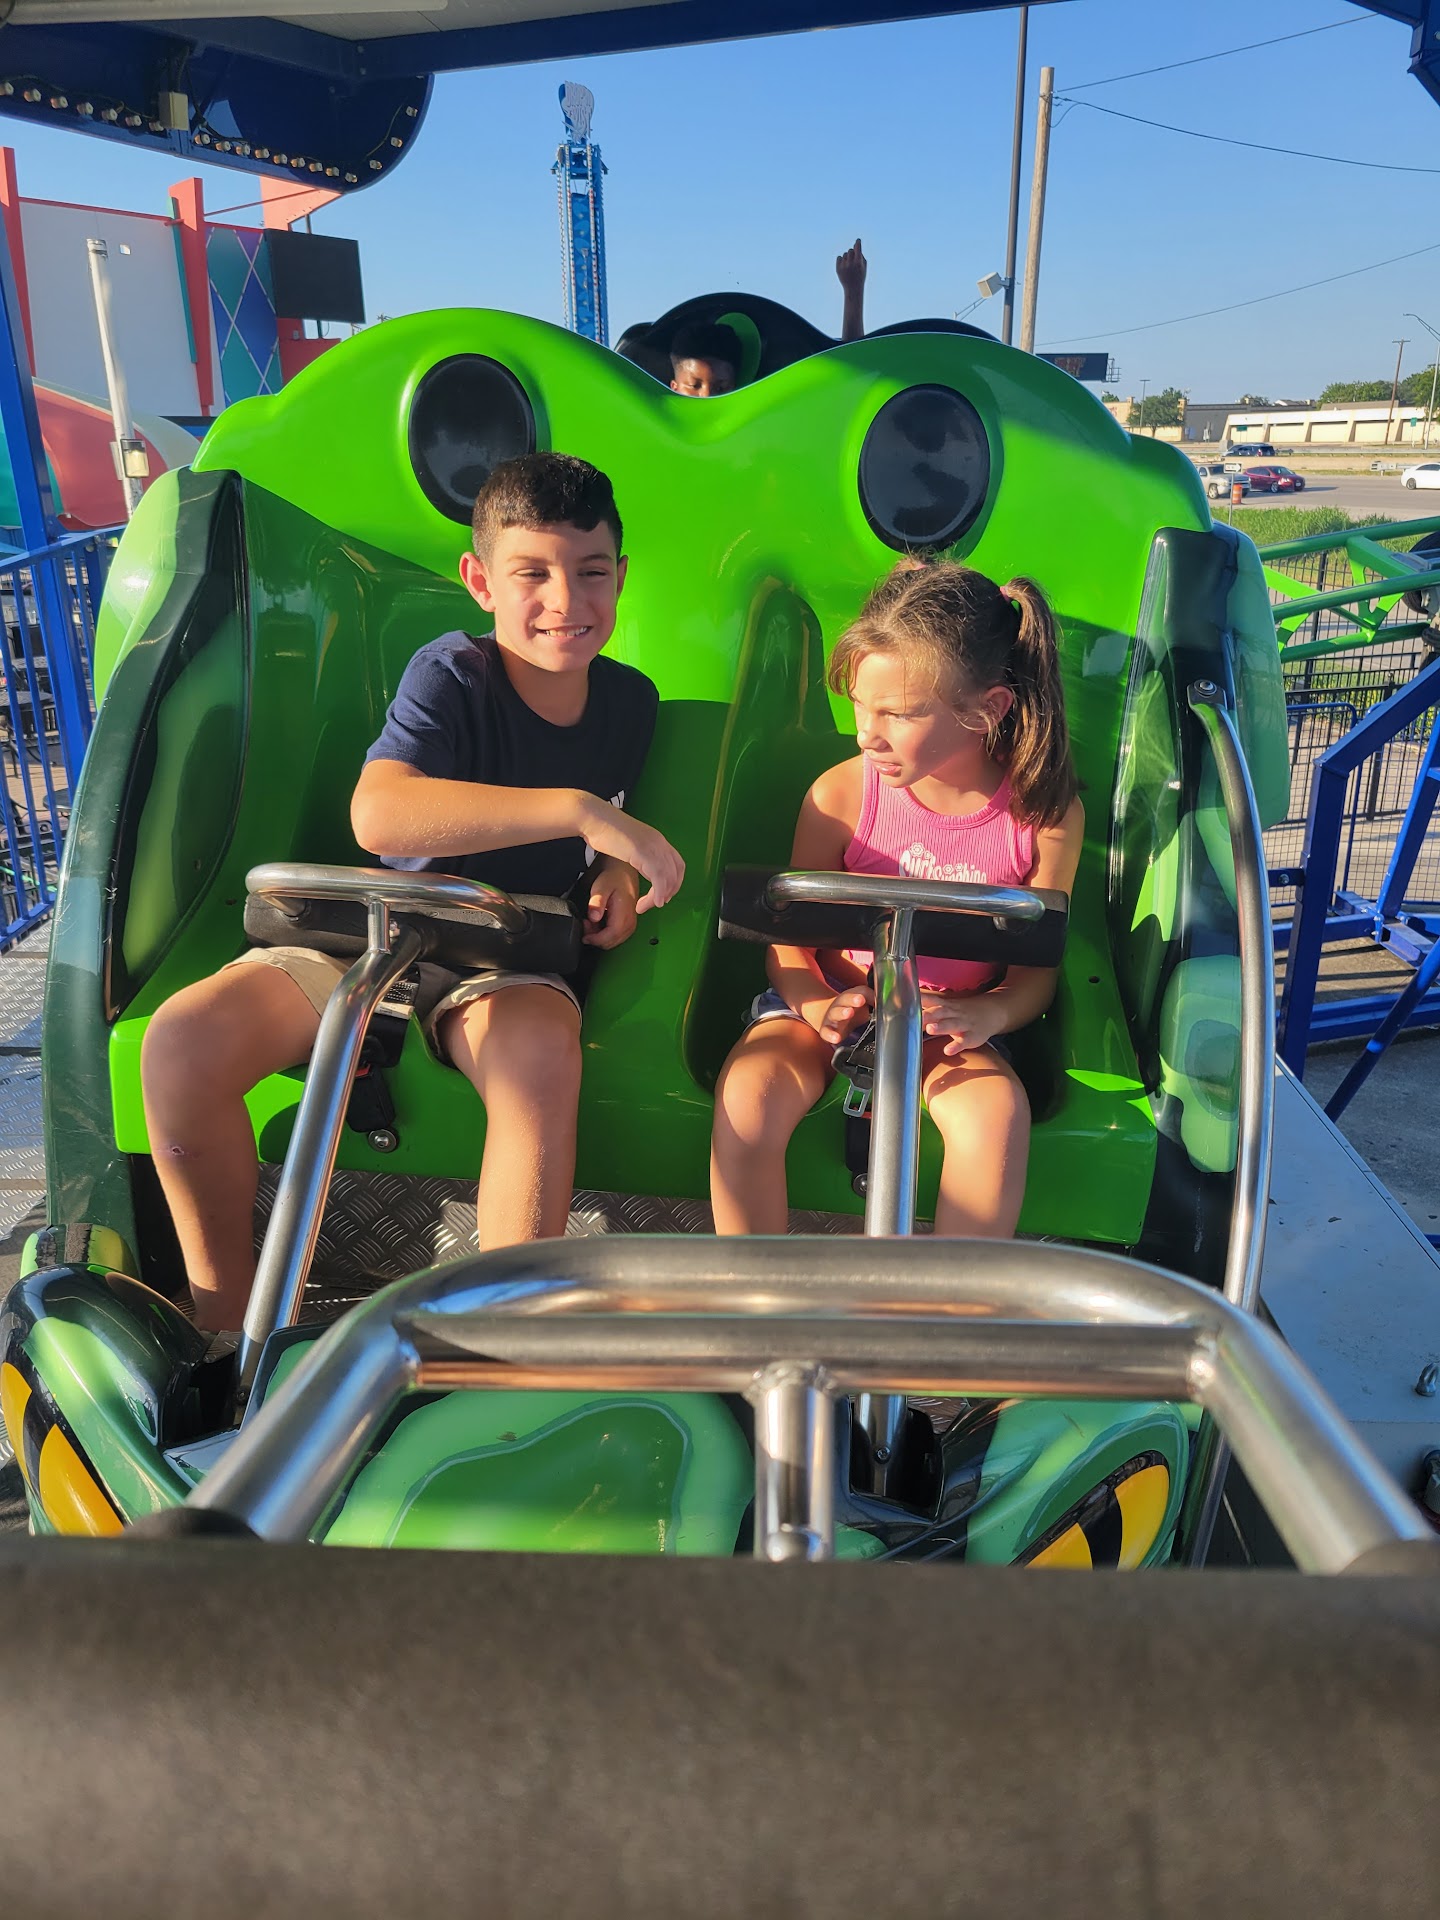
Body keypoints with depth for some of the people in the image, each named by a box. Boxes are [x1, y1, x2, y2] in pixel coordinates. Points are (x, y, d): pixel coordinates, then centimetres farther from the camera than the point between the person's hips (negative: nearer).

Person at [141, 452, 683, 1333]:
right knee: (186, 1036, -25)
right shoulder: (452, 674, -15)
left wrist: (618, 872, 1)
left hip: (509, 957, 2)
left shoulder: (630, 700, 2)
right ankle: (225, 1314, -3)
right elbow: (380, 814, -36)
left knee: (543, 1046, -37)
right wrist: (576, 809, -38)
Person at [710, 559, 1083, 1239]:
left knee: (999, 1113, -31)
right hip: (827, 1002, 0)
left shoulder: (1047, 815, -11)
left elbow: (1037, 968, -1)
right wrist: (819, 1006, -24)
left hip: (950, 1021, 0)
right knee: (747, 1096, -29)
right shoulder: (841, 794, -13)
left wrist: (991, 1013, -23)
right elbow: (790, 939, -3)